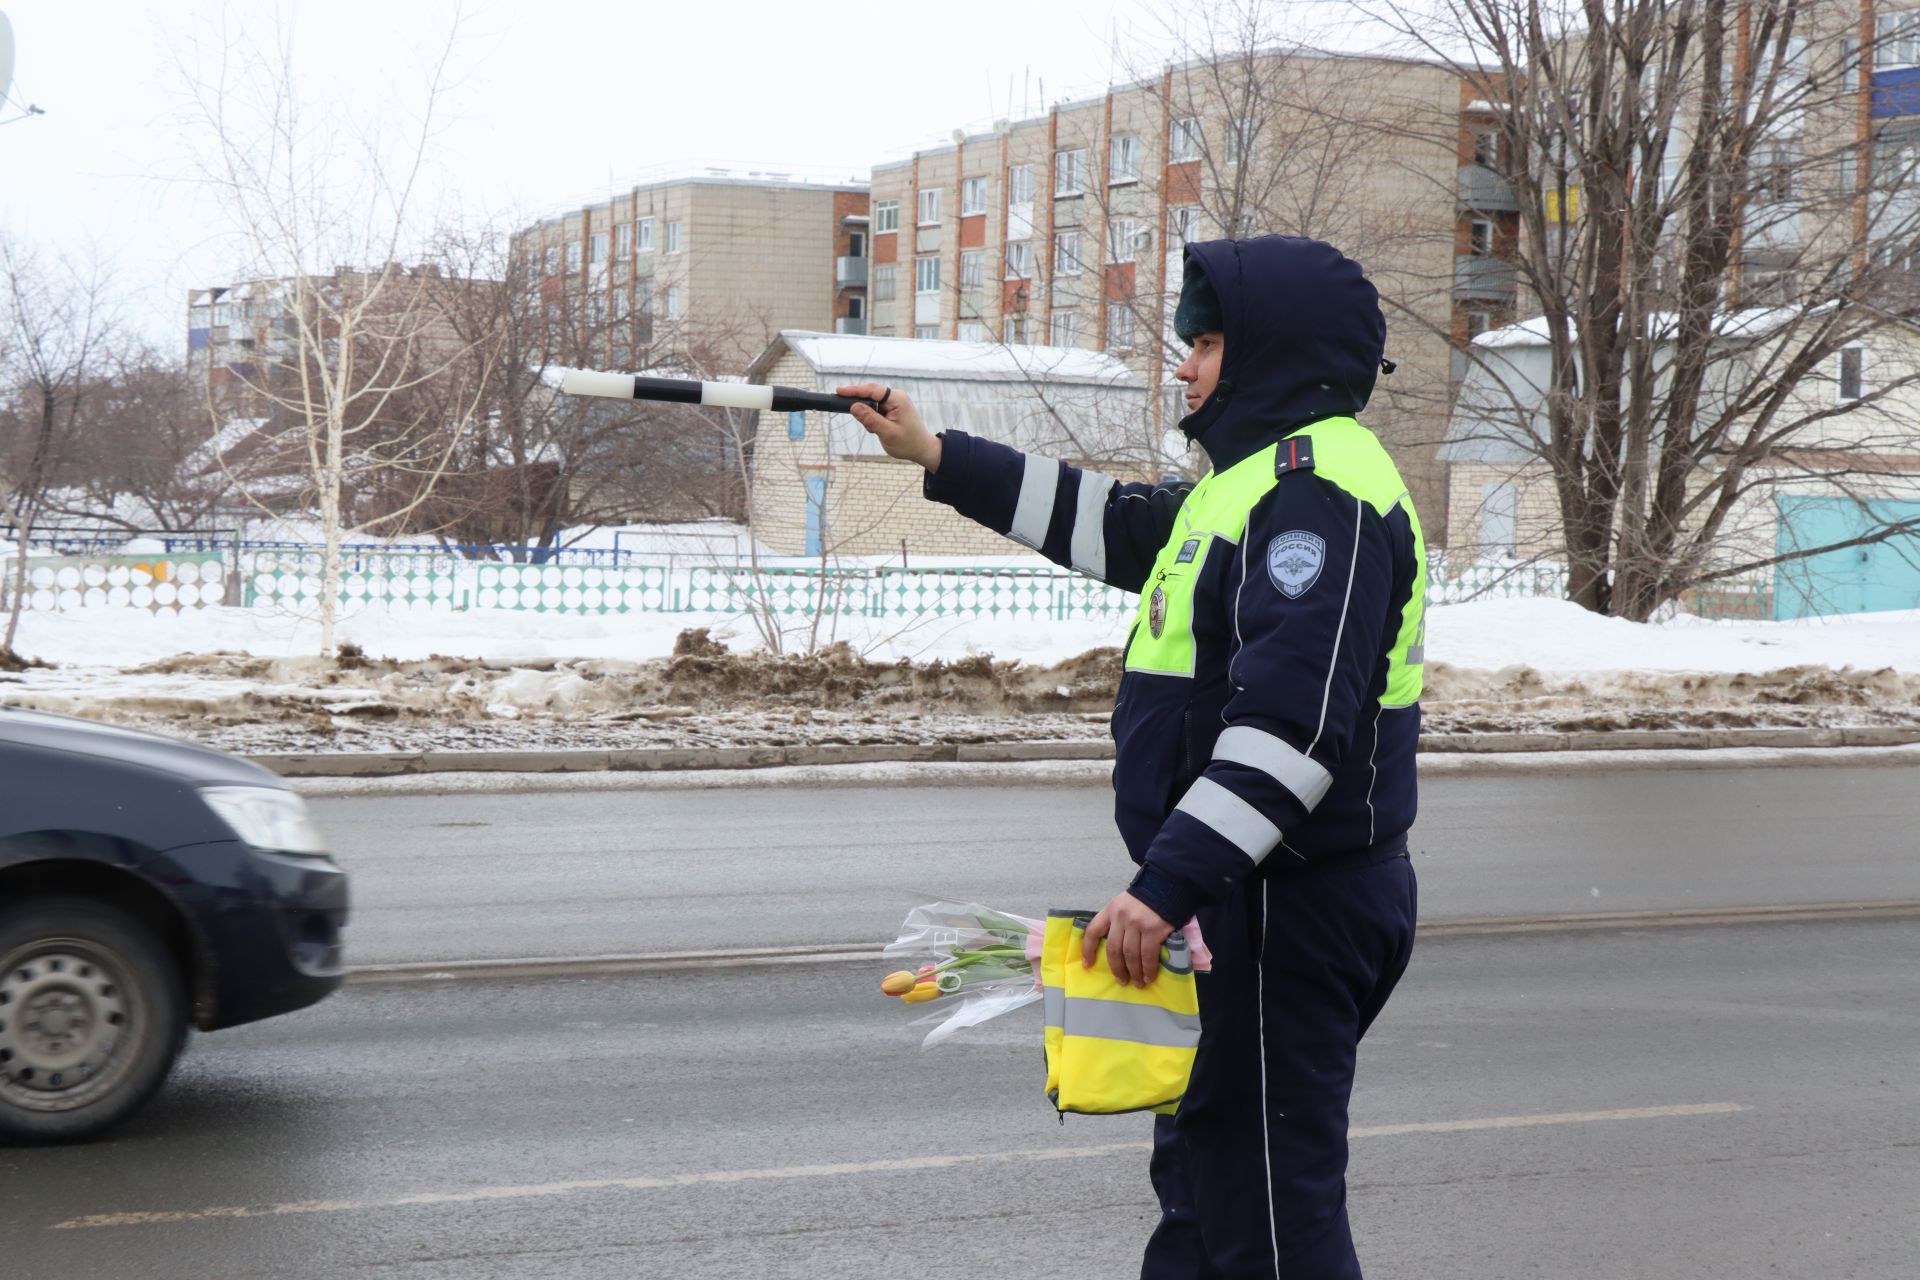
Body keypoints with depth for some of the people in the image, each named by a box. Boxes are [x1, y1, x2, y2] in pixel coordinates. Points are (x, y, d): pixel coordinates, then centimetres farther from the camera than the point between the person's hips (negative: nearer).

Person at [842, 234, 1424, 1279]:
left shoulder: (1322, 484, -18)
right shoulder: (1260, 476, 17)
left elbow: (1292, 721, -28)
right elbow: (1112, 525, 30)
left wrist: (1171, 884, -32)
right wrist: (939, 458, 29)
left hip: (1287, 910, -11)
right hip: (1246, 898, 11)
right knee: (1202, 1169, 20)